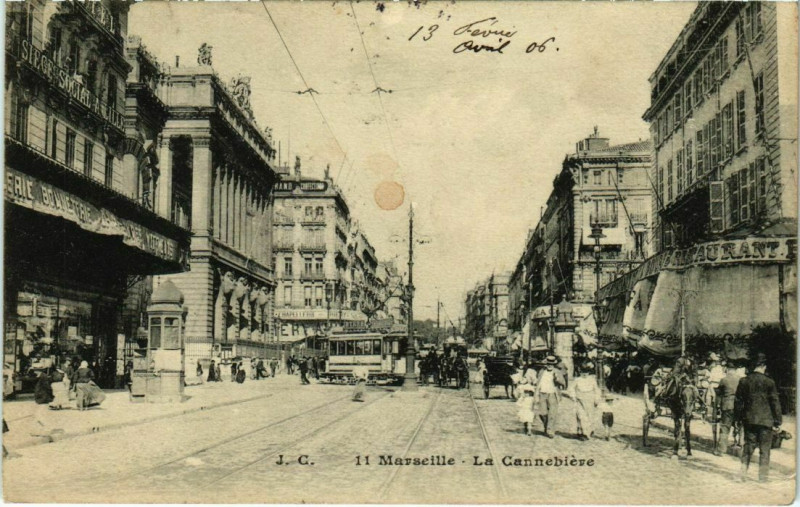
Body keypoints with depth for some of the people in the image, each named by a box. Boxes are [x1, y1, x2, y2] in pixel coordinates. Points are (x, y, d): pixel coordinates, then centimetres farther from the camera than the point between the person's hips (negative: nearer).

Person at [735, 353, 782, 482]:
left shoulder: (744, 381, 1)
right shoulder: (769, 382, -9)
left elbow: (738, 401, 6)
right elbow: (775, 403, -5)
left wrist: (739, 418, 16)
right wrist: (777, 422, 1)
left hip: (749, 419, 3)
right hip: (766, 420, -3)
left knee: (748, 446, 11)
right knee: (764, 449, 6)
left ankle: (743, 473, 6)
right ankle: (763, 476, 8)